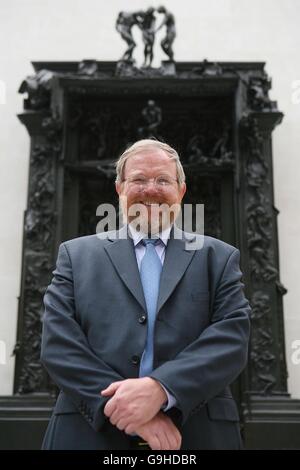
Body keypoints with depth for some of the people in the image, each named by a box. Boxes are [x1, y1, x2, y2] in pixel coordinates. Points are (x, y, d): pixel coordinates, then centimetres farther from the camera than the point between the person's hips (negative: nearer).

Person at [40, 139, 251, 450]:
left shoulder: (220, 257, 5)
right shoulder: (76, 254, 5)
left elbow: (233, 338, -7)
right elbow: (57, 342, -4)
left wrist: (159, 389, -21)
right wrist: (122, 402, -17)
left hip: (196, 433, 1)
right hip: (92, 432, 0)